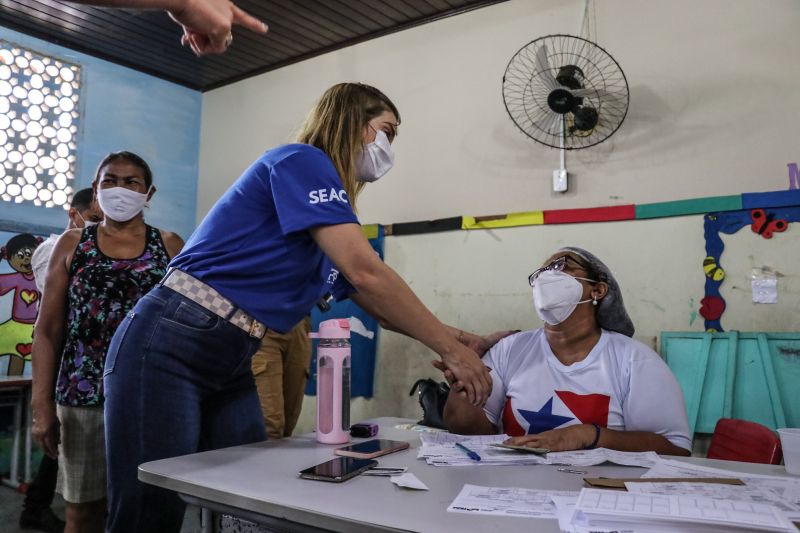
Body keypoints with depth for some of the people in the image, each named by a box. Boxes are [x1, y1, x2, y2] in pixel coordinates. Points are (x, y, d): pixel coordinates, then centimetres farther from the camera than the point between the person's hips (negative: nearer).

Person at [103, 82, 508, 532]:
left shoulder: (331, 214, 16)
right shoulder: (302, 161, -11)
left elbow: (379, 305, 18)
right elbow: (367, 274, -20)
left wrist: (466, 340, 11)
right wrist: (450, 349, -12)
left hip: (229, 364, 9)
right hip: (168, 346, -9)